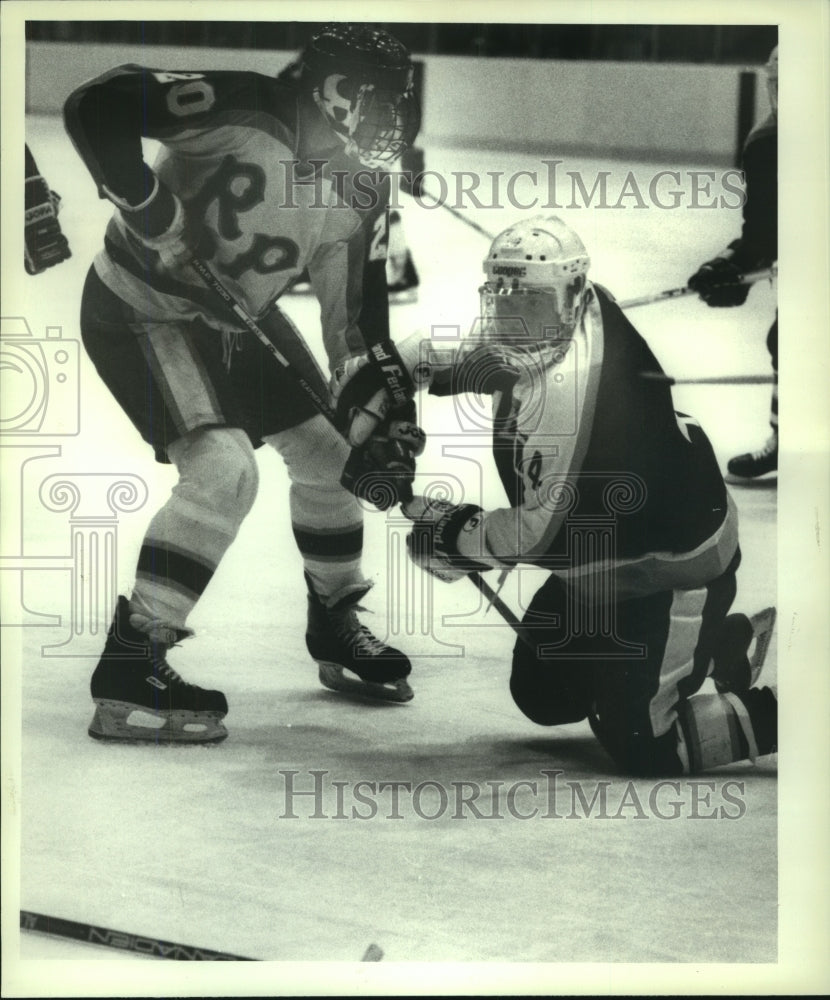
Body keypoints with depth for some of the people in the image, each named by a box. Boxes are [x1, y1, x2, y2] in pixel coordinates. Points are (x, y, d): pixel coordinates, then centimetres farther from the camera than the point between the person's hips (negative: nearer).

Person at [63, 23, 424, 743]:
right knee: (224, 471, -23)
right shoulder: (244, 106, -25)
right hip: (139, 310, -8)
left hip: (235, 316, 8)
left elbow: (357, 310, 2)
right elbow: (95, 107, -30)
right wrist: (151, 209, -34)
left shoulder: (361, 188, -5)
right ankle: (130, 672, -14)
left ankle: (335, 627, 31)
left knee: (328, 451, 9)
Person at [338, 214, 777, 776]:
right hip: (604, 552, 10)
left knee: (642, 745, -10)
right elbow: (482, 357, 15)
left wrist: (450, 530, -13)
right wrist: (401, 362, 1)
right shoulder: (558, 314, -8)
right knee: (541, 694, 17)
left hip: (675, 568, -9)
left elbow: (538, 533, -28)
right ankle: (723, 641, 26)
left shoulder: (568, 390, -33)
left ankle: (774, 715, 10)